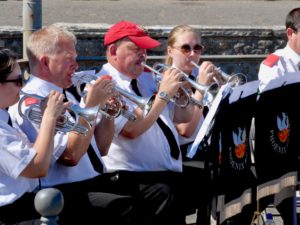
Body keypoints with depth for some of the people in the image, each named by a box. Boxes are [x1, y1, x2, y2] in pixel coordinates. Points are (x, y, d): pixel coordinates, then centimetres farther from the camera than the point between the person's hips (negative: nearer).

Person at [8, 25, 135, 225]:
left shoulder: (65, 96, 18)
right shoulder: (30, 103, -9)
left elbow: (101, 149, 21)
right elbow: (70, 155, -18)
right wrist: (91, 105, -15)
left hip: (98, 185, 8)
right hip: (65, 195, -8)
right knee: (129, 208, -31)